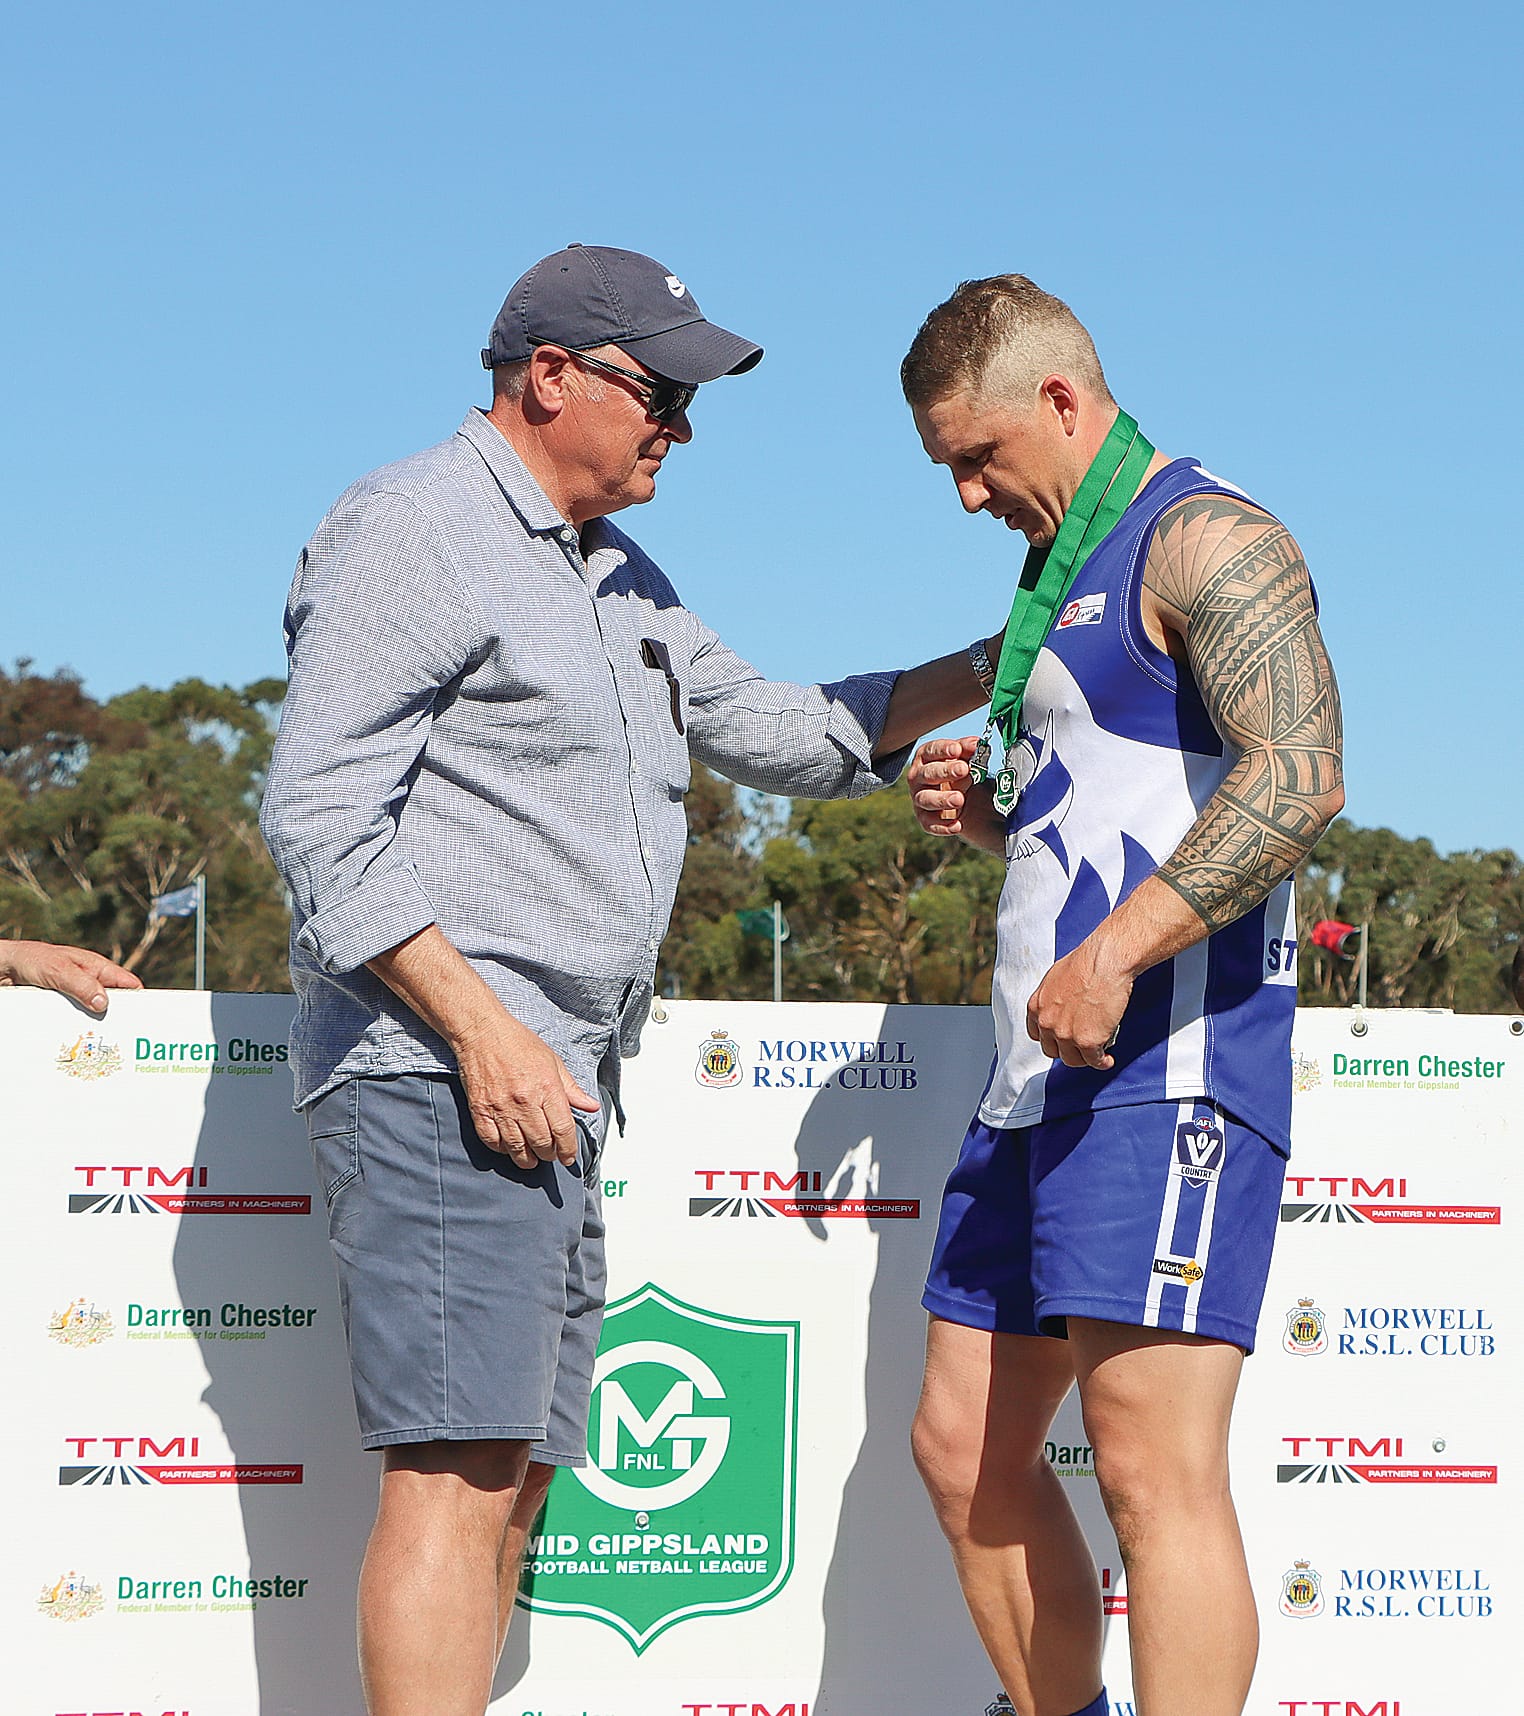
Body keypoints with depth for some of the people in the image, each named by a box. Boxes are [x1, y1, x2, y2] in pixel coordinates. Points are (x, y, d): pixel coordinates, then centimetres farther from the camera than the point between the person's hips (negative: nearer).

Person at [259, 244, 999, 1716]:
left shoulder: (620, 582, 24)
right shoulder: (414, 529, -6)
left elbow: (775, 731, 32)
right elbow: (319, 819, -14)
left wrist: (984, 670, 21)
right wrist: (482, 1029, -20)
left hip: (549, 1091, 10)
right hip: (438, 1077, -10)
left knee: (512, 1476, 7)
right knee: (461, 1471, -16)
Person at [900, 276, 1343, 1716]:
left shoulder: (1206, 542, -7)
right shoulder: (1066, 575, 23)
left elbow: (1300, 778, -22)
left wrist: (1115, 953, -28)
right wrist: (985, 814, 11)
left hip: (1167, 1068, -10)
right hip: (1045, 1083, 10)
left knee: (1152, 1464, -15)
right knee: (965, 1450, 10)